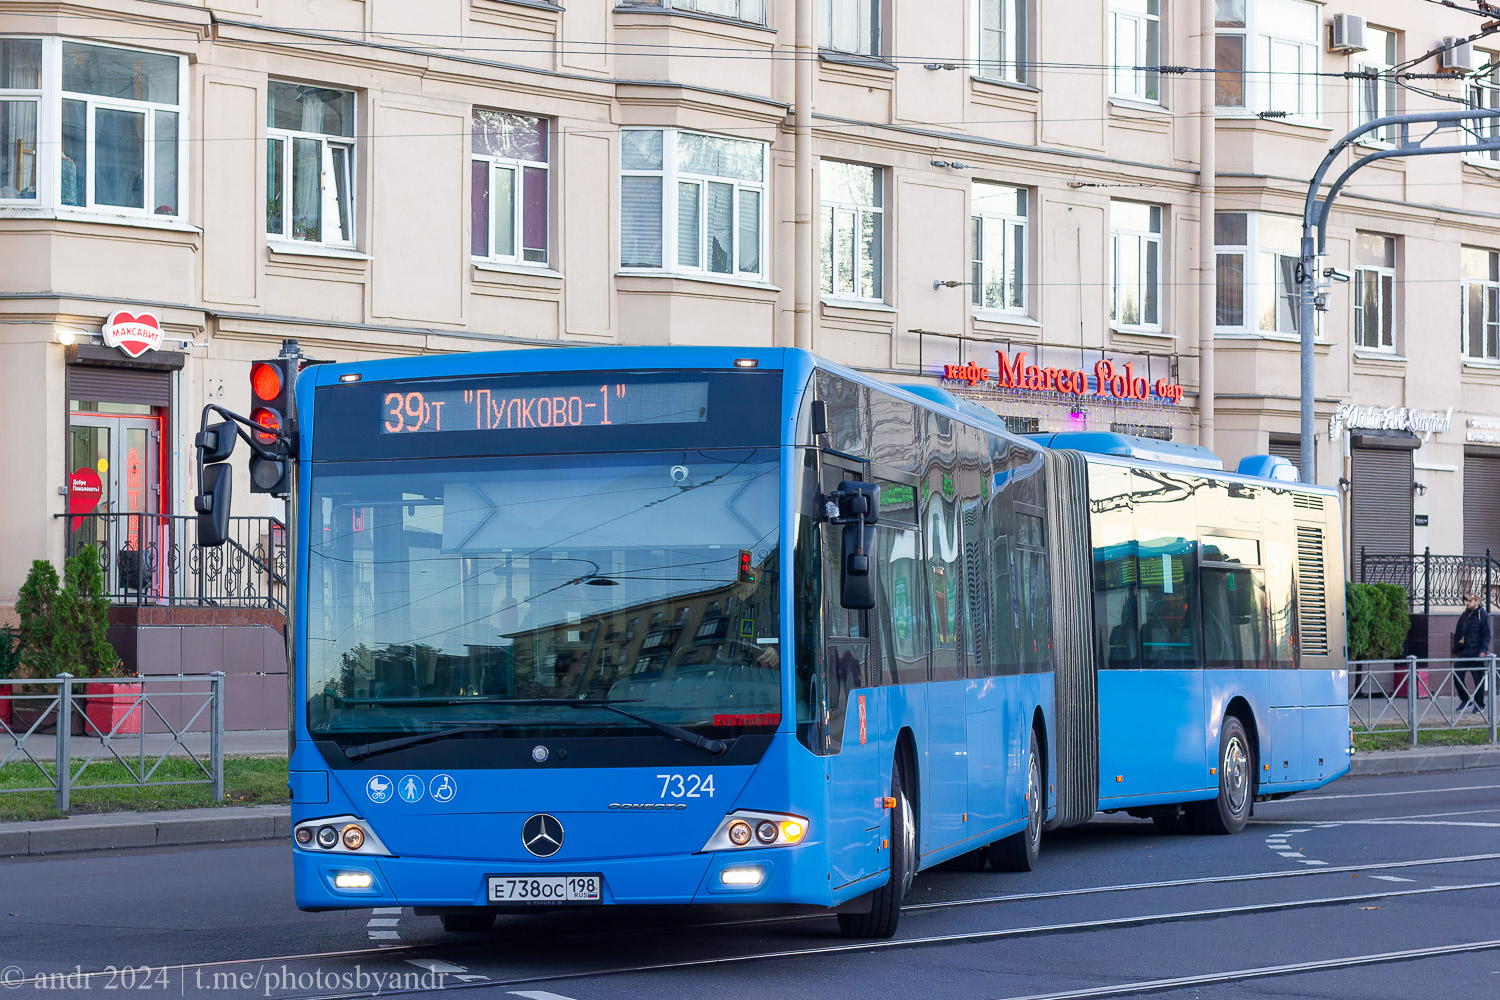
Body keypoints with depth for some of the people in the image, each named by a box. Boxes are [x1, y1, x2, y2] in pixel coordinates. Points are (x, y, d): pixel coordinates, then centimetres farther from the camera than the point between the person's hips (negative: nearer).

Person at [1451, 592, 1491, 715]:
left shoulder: (1483, 615, -2)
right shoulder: (1464, 616, 15)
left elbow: (1486, 634, -6)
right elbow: (1457, 634, 20)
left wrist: (1484, 650, -16)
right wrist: (1455, 651, 16)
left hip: (1476, 654, -6)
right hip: (1462, 653, 6)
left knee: (1478, 679, 0)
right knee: (1457, 677, -2)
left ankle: (1479, 705, 10)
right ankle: (1465, 700, 14)